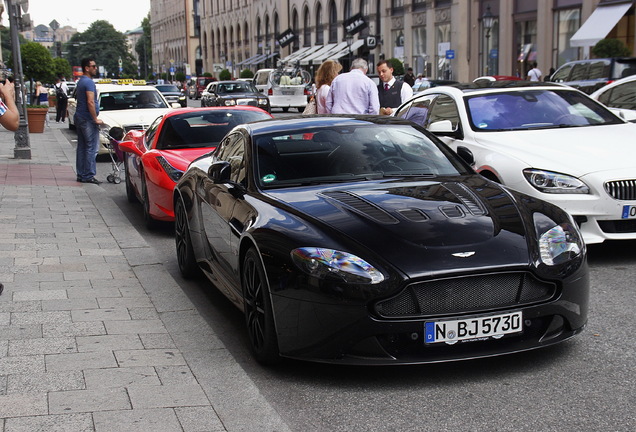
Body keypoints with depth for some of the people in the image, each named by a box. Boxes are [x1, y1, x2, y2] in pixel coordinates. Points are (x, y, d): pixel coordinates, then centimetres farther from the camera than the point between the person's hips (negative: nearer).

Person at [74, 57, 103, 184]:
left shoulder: (80, 82, 18)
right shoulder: (89, 82, -14)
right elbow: (90, 102, -22)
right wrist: (96, 119, -18)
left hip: (79, 118, 10)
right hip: (87, 119, -10)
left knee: (82, 147, 10)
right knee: (91, 148, -8)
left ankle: (81, 175, 12)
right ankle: (89, 176, -9)